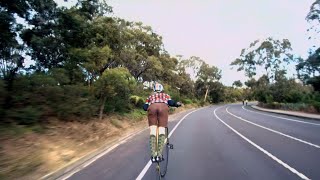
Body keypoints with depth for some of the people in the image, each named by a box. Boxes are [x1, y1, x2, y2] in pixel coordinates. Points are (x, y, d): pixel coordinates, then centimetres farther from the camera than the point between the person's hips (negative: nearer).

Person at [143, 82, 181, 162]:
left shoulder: (150, 96, 36)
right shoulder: (166, 95, 35)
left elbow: (145, 107, 23)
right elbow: (171, 102, 14)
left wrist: (147, 108, 45)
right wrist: (177, 104, 33)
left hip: (152, 107, 1)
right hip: (163, 107, 0)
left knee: (153, 130, -2)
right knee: (161, 130, -3)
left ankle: (153, 155, -12)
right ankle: (159, 154, -14)